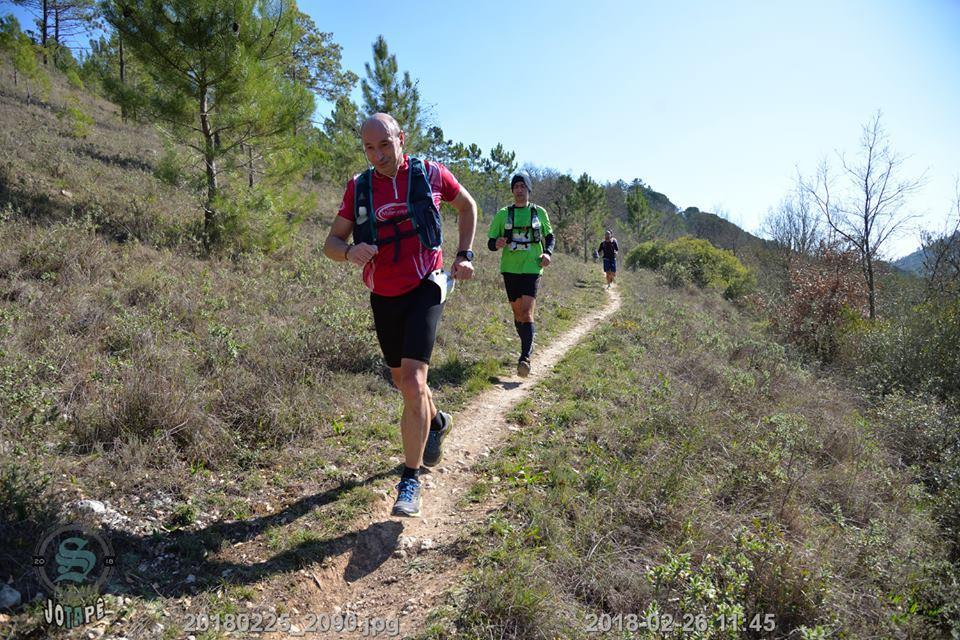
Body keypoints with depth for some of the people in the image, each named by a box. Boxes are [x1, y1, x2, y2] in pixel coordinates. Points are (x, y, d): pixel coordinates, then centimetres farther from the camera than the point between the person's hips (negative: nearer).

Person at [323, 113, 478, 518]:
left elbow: (468, 206, 15)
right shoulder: (359, 187, 1)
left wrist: (464, 254, 5)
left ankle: (410, 483, -6)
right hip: (383, 298, 4)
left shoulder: (430, 175, -4)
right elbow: (331, 243, 3)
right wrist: (349, 251, -21)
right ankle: (437, 422, 51)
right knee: (404, 381, 18)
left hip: (424, 291, -4)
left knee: (412, 382, -18)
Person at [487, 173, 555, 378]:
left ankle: (525, 358, -18)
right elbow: (490, 243, 6)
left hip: (532, 268, -2)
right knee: (518, 313, 11)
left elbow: (549, 236, 20)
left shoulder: (539, 212, 7)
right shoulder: (503, 214, 6)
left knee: (527, 313, -15)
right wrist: (497, 244, -18)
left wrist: (548, 253, 0)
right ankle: (528, 345, 33)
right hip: (510, 269, 2)